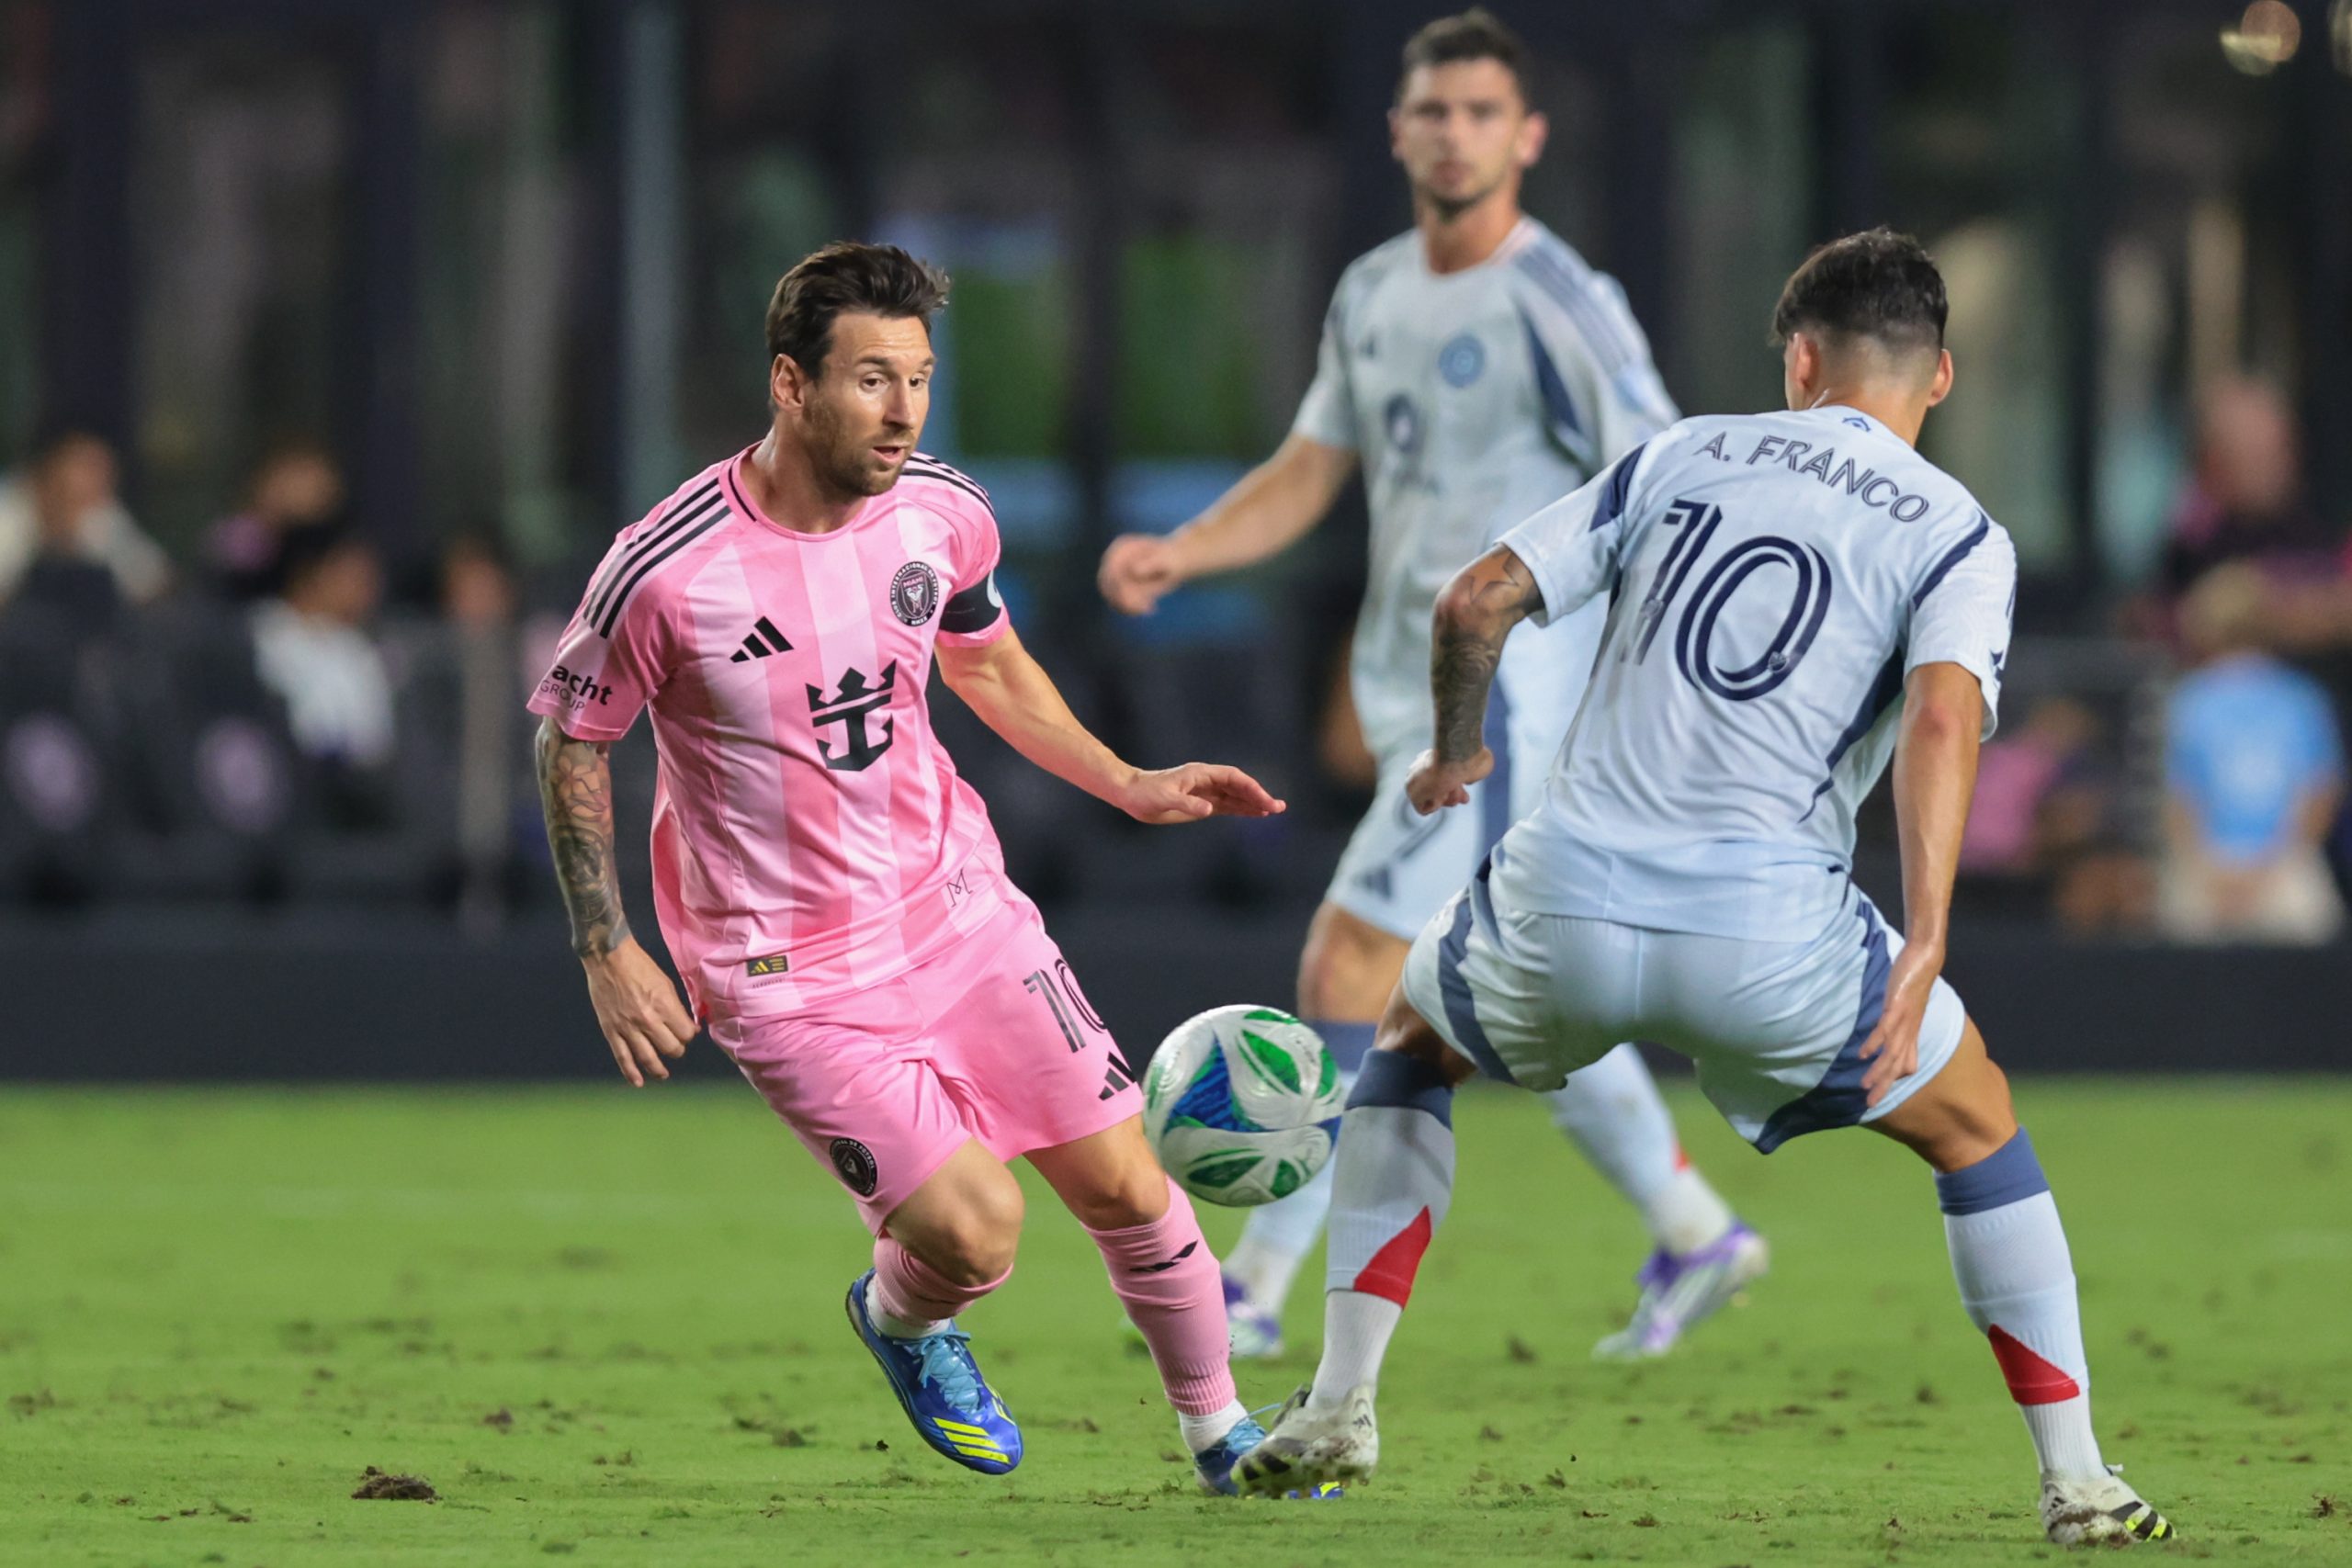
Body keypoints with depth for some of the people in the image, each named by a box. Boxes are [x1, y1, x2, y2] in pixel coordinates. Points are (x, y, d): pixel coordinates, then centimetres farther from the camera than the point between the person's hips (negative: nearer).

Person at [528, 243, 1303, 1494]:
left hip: (957, 908, 5)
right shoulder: (668, 570, -21)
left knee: (1123, 1182, 2)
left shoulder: (944, 515, -5)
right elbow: (570, 740, -5)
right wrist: (605, 954, -9)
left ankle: (1223, 1438, 25)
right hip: (786, 972, -5)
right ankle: (898, 1318, 21)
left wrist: (1130, 786, 10)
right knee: (972, 1233, -16)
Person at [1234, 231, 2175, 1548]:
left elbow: (1477, 601, 9)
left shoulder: (1687, 455, 14)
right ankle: (2078, 1485, 17)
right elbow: (1945, 712, -13)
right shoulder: (1959, 535, 5)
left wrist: (1458, 751, 27)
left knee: (1413, 1039, 33)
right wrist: (1924, 947, -19)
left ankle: (1339, 1408, 23)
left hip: (1564, 906, 2)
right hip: (1769, 934, -2)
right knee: (1978, 1133, 23)